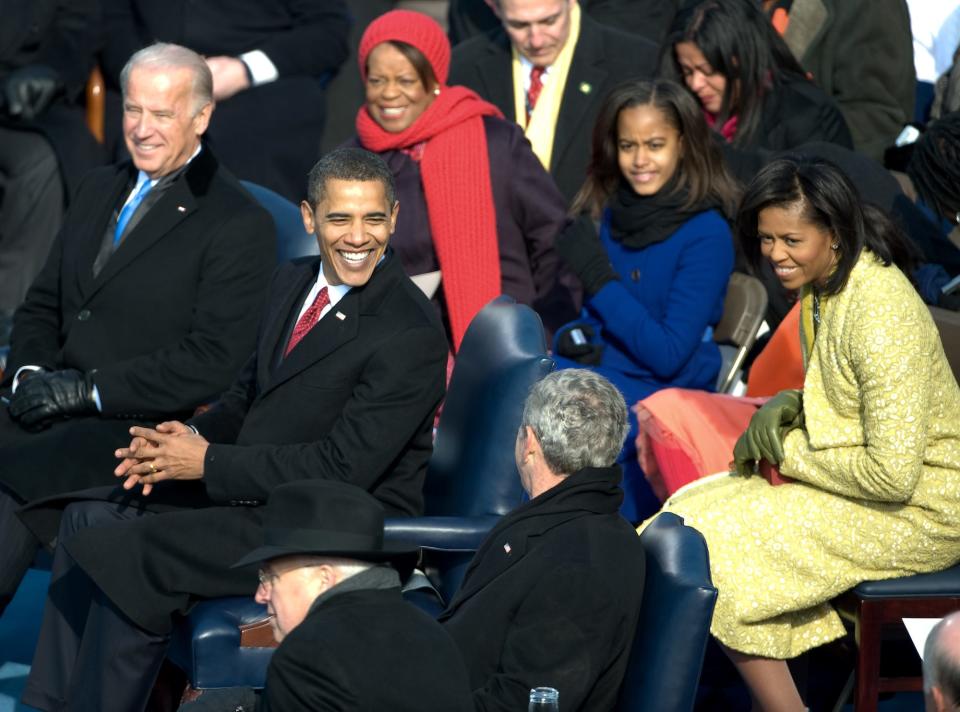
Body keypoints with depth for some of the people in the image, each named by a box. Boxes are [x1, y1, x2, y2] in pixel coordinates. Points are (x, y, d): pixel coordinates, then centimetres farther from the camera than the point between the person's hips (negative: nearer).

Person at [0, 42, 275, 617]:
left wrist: (89, 387, -15)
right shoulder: (101, 190, 21)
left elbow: (213, 360, -12)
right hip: (49, 408, 6)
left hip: (142, 428, -6)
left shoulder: (241, 225, -3)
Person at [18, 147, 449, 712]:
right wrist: (194, 436, -4)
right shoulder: (293, 283, 9)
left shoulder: (411, 333, -19)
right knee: (91, 517, 1)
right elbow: (248, 395, 20)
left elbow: (345, 467, -23)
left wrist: (209, 463, -19)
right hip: (260, 487, 9)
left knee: (130, 558, -21)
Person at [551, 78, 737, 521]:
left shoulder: (707, 234, -9)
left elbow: (669, 355, -15)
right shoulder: (607, 213, 8)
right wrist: (574, 337, -10)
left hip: (667, 393, -6)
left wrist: (598, 278, -15)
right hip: (598, 369, 6)